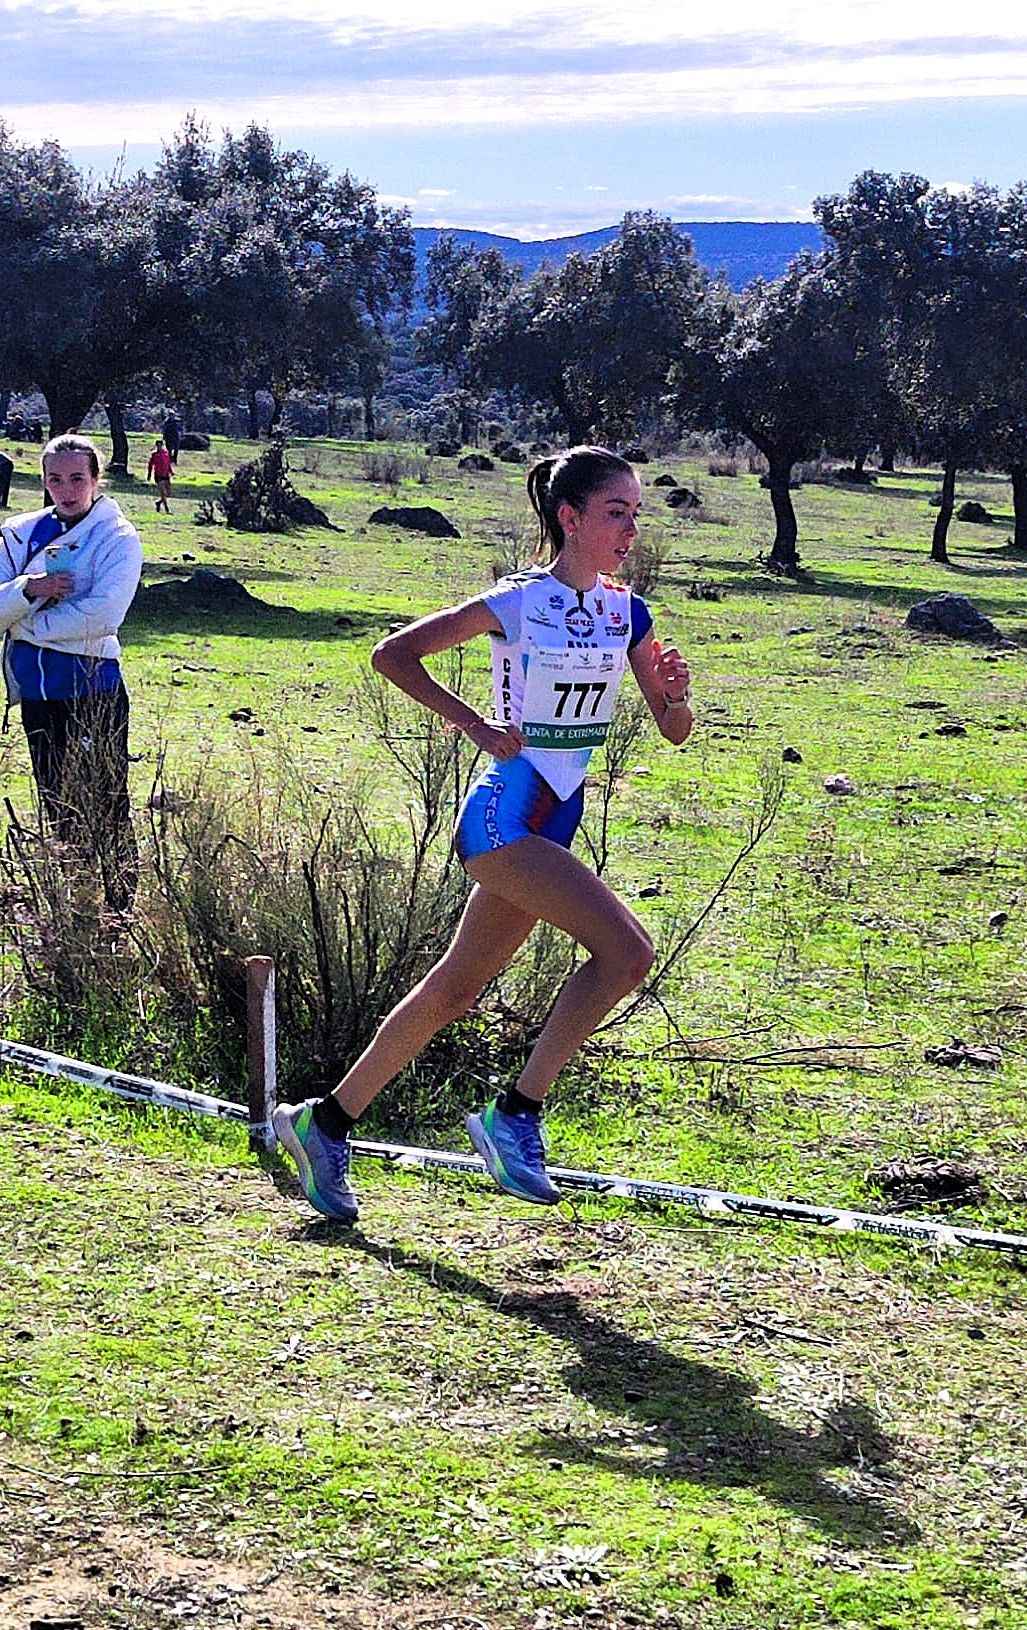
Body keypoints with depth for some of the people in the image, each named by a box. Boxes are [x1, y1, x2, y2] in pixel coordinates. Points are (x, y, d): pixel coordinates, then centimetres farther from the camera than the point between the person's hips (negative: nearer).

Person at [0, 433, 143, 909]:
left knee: (105, 806, -2)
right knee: (56, 804, 14)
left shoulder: (118, 538, -7)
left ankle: (121, 909, 4)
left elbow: (102, 614, -21)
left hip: (92, 686, -6)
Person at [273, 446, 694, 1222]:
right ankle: (515, 1113, -12)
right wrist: (476, 725, -15)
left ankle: (327, 1121, 26)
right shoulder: (519, 603, -12)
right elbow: (393, 654, -8)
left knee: (456, 988, 14)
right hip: (504, 819, -7)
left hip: (553, 828, 7)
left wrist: (675, 695, -12)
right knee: (627, 949, -21)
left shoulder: (626, 613, 6)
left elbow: (674, 732, 11)